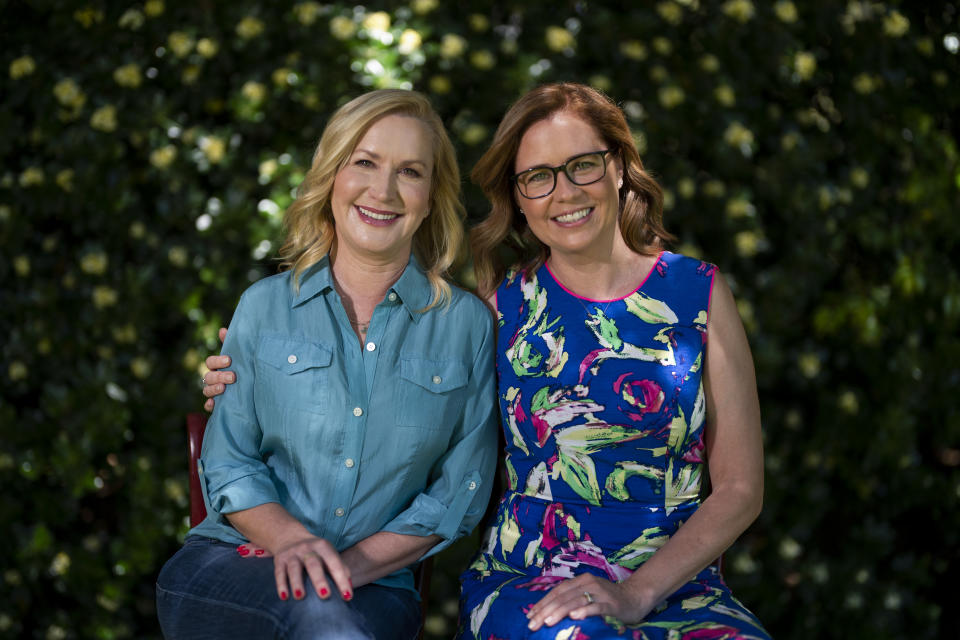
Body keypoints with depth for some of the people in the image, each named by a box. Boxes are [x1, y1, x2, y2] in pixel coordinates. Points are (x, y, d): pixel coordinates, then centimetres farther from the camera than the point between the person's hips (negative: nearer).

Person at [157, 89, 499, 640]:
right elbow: (227, 461, 5)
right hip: (235, 558, 0)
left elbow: (461, 487, 3)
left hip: (374, 581, 0)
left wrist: (361, 560, -12)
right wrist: (288, 538, -15)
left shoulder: (467, 322, 5)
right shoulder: (264, 306, 7)